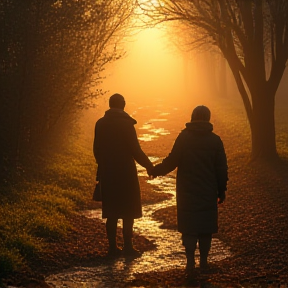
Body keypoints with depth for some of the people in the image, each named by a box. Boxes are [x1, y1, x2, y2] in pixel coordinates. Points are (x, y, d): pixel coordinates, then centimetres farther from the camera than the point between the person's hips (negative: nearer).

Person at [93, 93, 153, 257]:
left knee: (111, 213, 10)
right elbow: (135, 150, -13)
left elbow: (97, 150, 9)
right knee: (128, 213, 2)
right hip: (125, 173, -5)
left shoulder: (100, 124, 4)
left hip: (107, 174, 5)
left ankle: (113, 247, 12)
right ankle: (128, 247, 0)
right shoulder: (126, 124, -11)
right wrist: (148, 165, -1)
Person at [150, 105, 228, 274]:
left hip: (187, 193, -1)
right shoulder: (215, 141, -2)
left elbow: (172, 161, -9)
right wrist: (221, 192, 9)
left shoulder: (183, 138, -7)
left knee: (188, 227, 3)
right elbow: (222, 170, 0)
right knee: (206, 228, 12)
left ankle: (190, 261, -5)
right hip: (208, 194, 1)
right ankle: (203, 260, 16)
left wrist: (156, 170, 8)